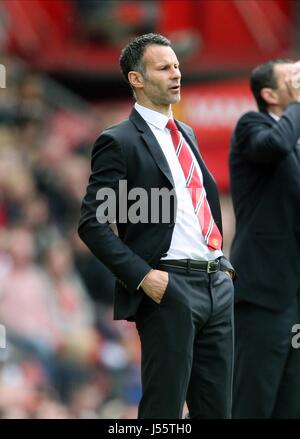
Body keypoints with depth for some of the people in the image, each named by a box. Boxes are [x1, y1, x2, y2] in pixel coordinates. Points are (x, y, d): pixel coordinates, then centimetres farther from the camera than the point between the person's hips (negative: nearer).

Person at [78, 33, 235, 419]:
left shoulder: (186, 136, 19)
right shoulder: (119, 142, -6)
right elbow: (92, 224, -11)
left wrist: (225, 264, 15)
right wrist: (143, 276, -19)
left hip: (217, 284, 7)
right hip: (169, 286, -7)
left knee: (216, 408, 8)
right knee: (164, 409, -4)